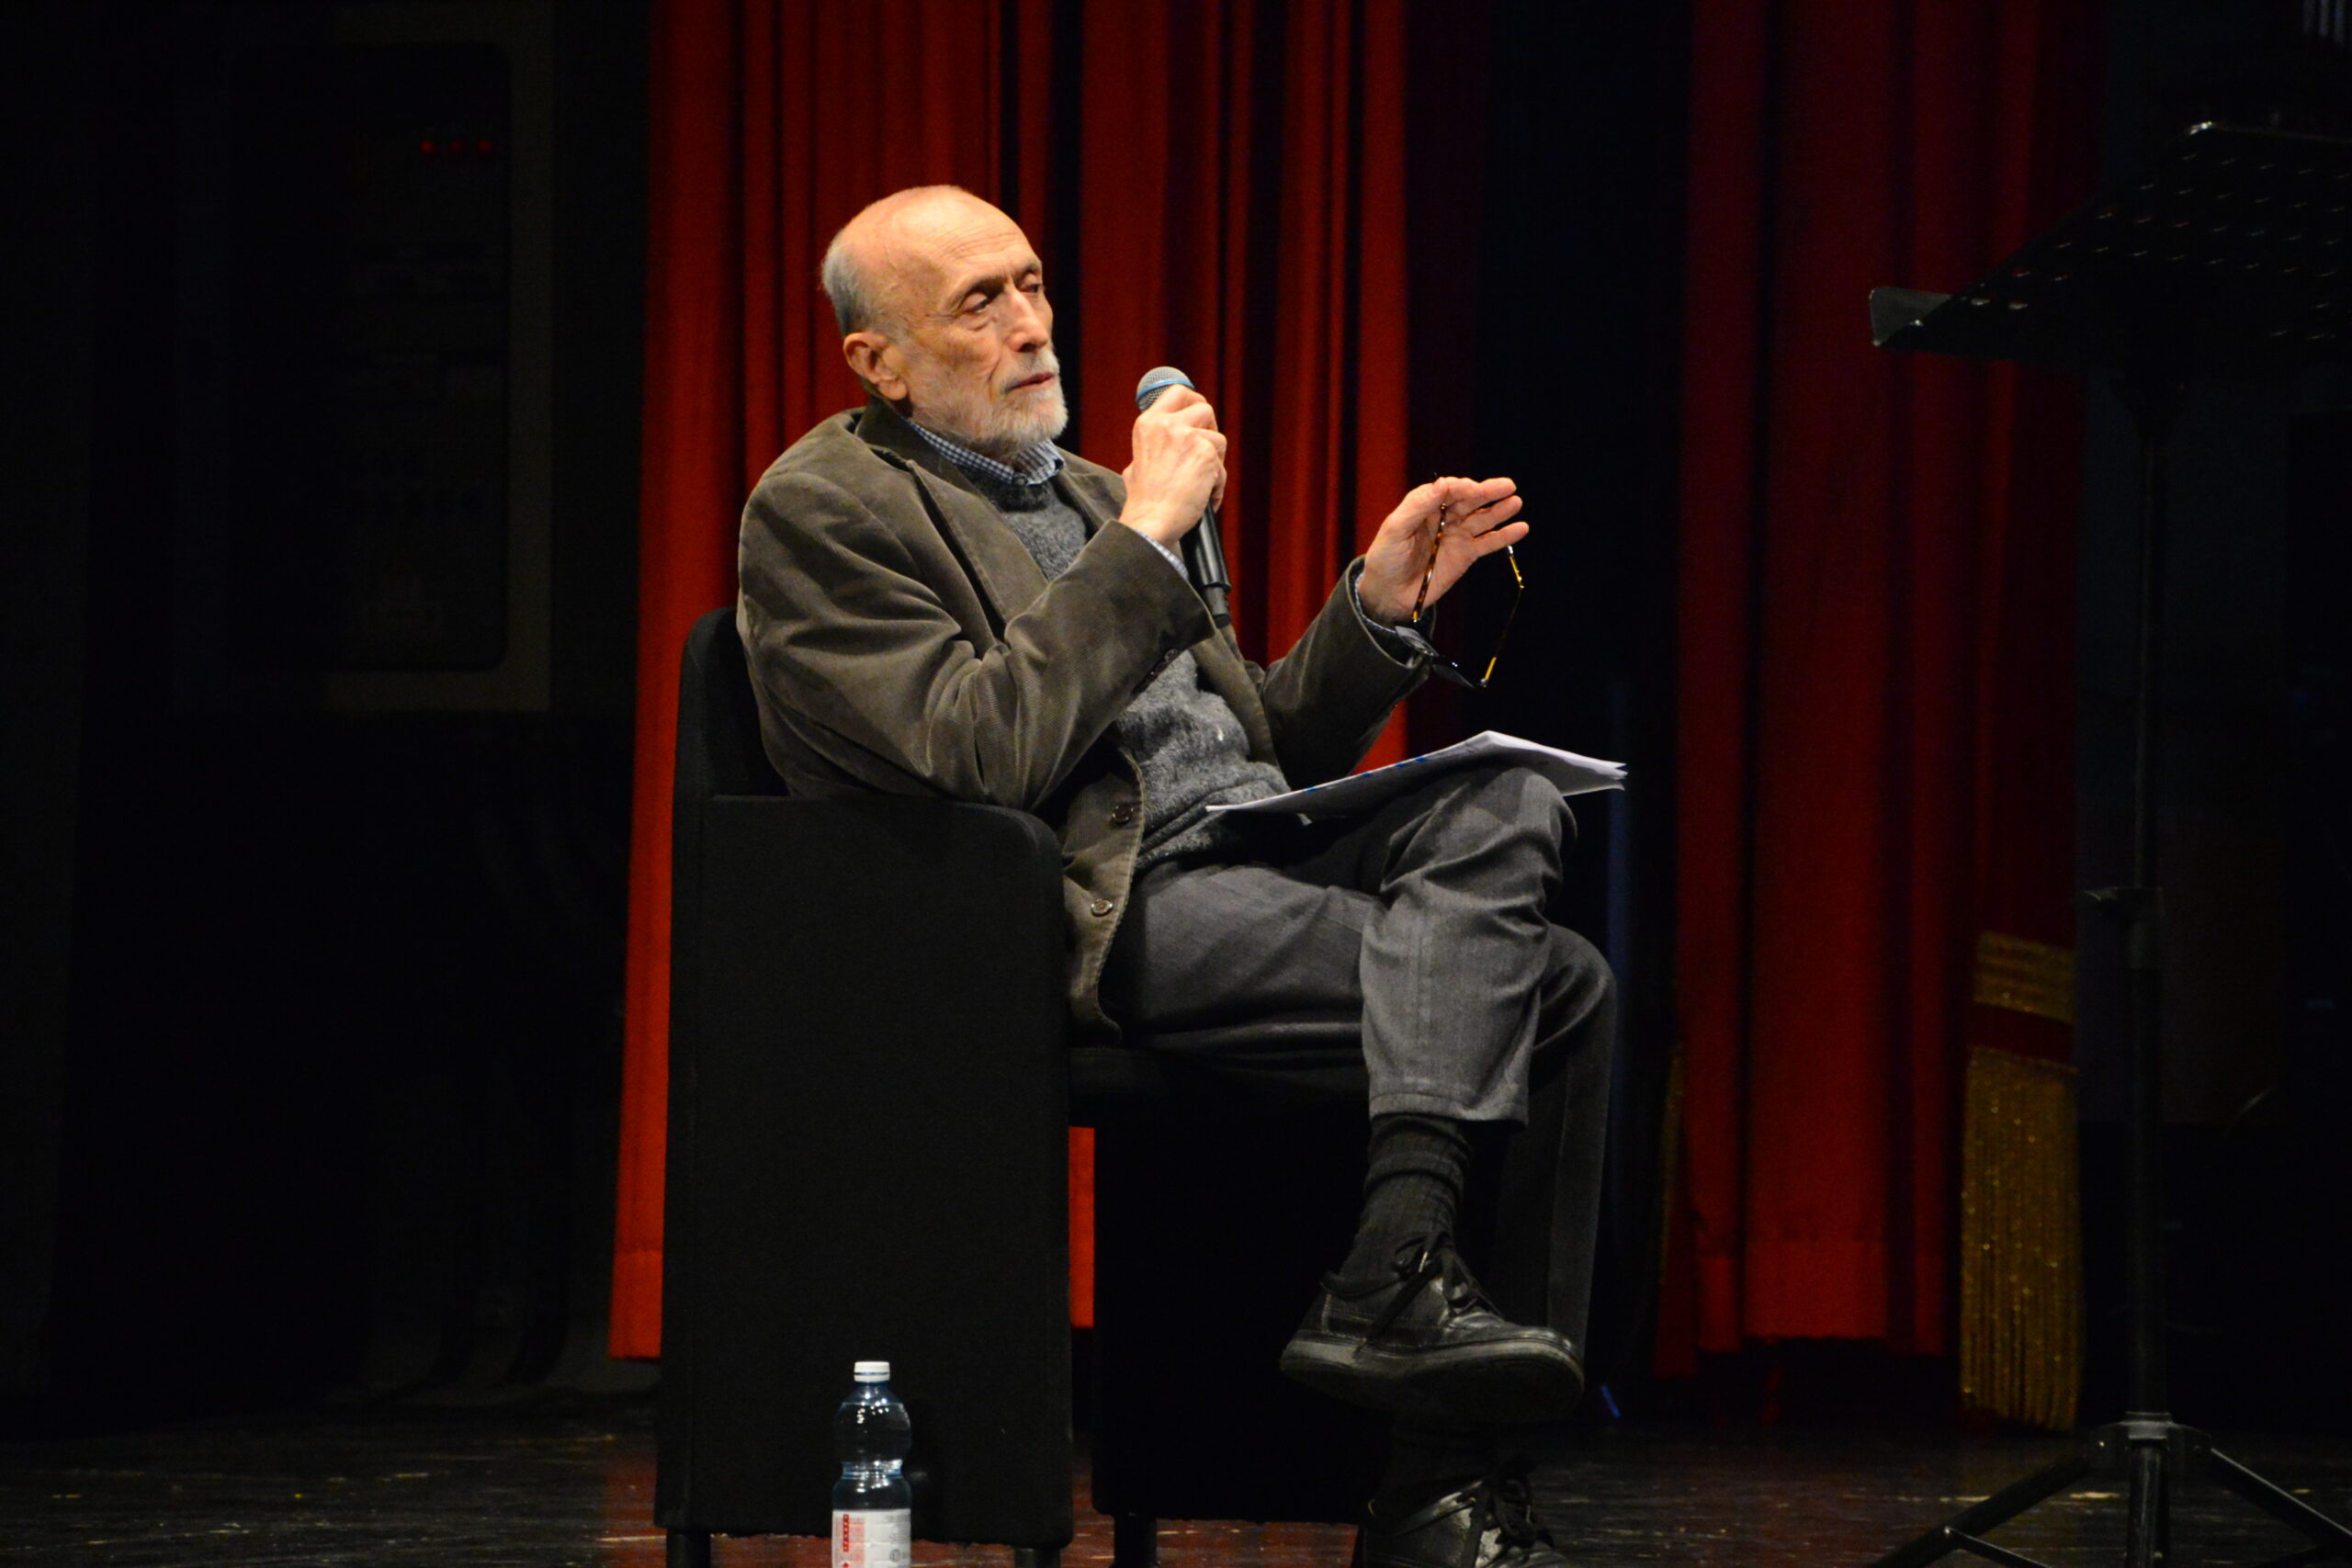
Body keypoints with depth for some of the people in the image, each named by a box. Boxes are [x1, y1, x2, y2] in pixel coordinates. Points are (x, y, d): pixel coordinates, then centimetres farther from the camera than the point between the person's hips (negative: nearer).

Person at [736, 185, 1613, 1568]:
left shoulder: (1081, 494, 26)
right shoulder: (821, 510, -1)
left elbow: (1259, 739, 26)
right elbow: (983, 753, -16)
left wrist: (1381, 602, 9)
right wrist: (1145, 535, -13)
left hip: (1256, 841, 9)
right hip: (1105, 911, -9)